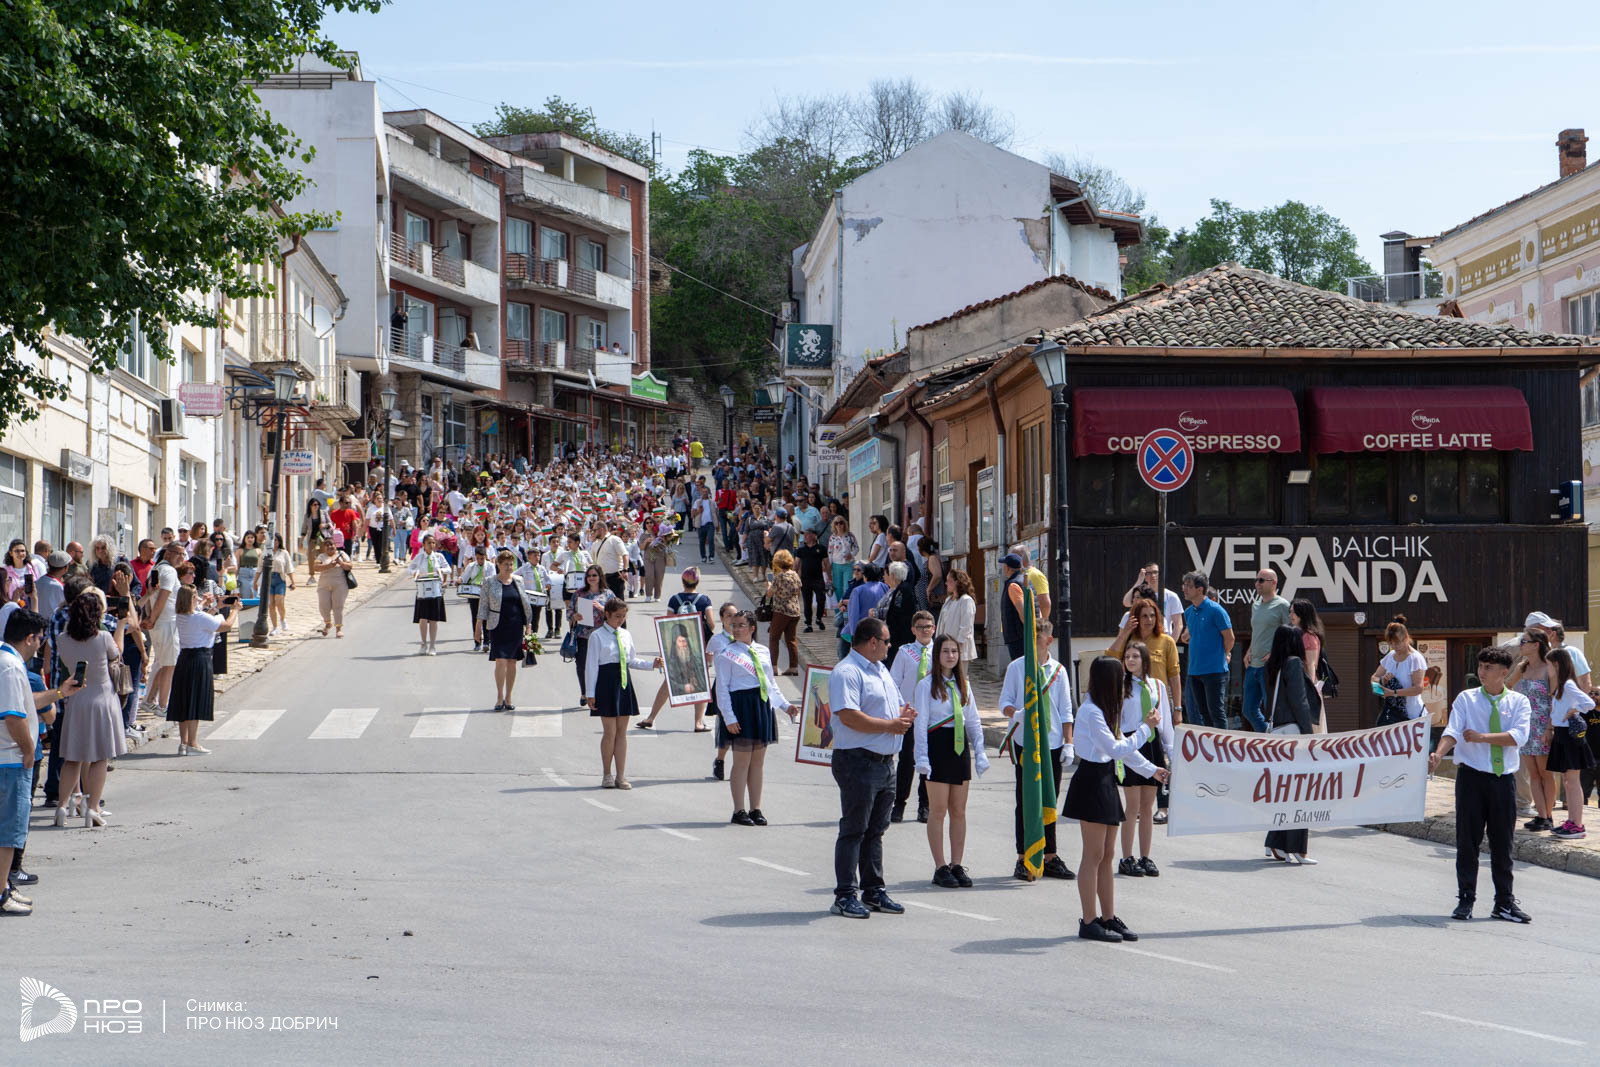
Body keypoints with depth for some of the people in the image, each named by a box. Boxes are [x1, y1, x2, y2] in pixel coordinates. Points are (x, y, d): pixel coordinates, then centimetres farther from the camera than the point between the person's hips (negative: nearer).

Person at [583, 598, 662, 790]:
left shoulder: (625, 635, 12)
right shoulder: (597, 636, -5)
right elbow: (591, 665, -5)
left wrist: (652, 664, 4)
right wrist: (590, 693, -8)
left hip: (624, 682, 5)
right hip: (606, 682, -5)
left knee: (622, 731, 6)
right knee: (610, 731, -4)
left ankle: (621, 776, 9)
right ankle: (606, 775, 9)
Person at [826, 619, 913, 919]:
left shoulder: (881, 670, 19)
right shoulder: (847, 672, -13)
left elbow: (894, 706, 26)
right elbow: (849, 716, -23)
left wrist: (903, 715, 1)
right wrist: (891, 725, -17)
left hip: (885, 761, 9)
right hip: (858, 761, -9)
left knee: (876, 830, 14)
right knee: (854, 830, -5)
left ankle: (873, 891, 21)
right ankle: (845, 896, -2)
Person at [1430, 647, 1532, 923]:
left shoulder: (1518, 702, 4)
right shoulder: (1466, 698, 4)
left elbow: (1519, 736, -11)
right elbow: (1453, 731, -9)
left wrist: (1482, 737, -15)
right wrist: (1437, 755, -27)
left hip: (1504, 778, 1)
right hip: (1472, 776, -1)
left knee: (1502, 842, 7)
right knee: (1468, 840, 0)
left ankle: (1504, 902, 16)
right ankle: (1465, 900, 9)